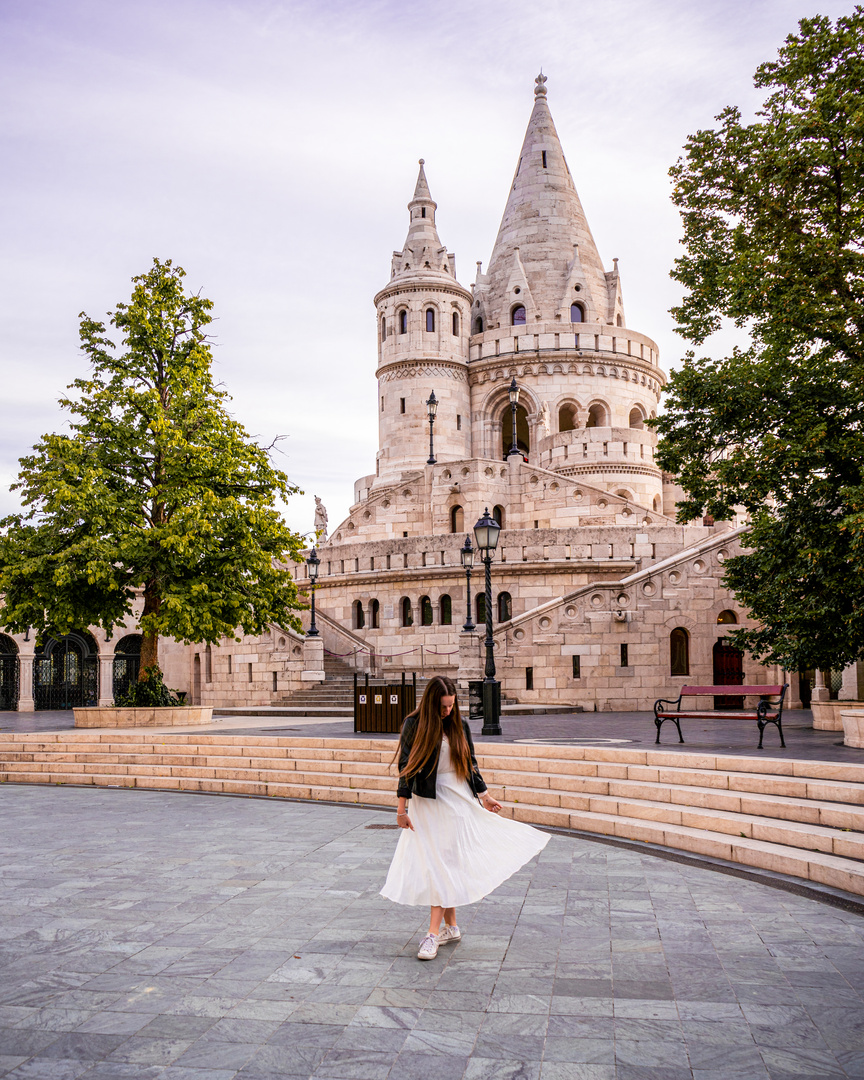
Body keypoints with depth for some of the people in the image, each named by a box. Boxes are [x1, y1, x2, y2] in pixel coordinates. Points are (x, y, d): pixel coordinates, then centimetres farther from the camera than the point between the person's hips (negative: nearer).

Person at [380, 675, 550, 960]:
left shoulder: (459, 725, 5)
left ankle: (434, 933, -4)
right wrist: (401, 809, -7)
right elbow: (407, 766, -5)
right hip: (427, 802, -1)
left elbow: (470, 764, 15)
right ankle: (450, 926, 18)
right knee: (434, 863, 4)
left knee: (444, 864, -4)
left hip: (458, 800, 1)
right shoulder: (414, 725, -4)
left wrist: (485, 796, 20)